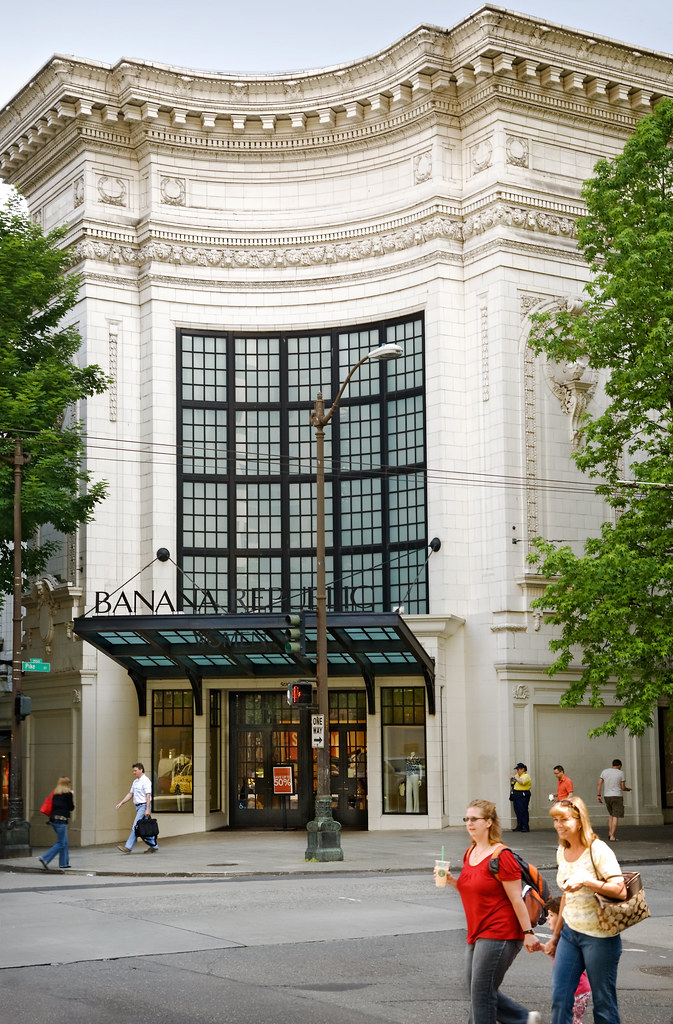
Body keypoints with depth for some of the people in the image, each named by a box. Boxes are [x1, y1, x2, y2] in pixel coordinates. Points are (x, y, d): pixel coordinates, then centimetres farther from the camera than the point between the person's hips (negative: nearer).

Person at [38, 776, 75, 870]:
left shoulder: (55, 793, 11)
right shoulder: (68, 794, -6)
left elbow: (52, 805, 13)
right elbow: (71, 808, -1)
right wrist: (72, 797, 10)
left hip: (53, 819, 7)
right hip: (61, 820, -7)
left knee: (64, 842, 17)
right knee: (60, 843, -3)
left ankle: (64, 863, 18)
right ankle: (45, 859, -15)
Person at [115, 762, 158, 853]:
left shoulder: (145, 781, -12)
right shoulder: (135, 782, 16)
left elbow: (148, 796, -18)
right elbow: (130, 794, 22)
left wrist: (147, 809, -24)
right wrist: (121, 803, 13)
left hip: (144, 806, -9)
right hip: (138, 806, 9)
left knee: (136, 826, -12)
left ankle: (128, 847, -15)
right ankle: (154, 846, 17)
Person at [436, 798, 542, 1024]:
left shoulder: (501, 856, -15)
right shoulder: (470, 853, 11)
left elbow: (516, 899, -14)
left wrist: (528, 933, -14)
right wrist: (452, 881, 3)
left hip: (499, 934, -9)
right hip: (477, 934, 9)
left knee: (481, 993, -5)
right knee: (478, 991, 13)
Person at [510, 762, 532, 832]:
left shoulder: (526, 776, -8)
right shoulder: (517, 775, 17)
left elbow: (522, 782, -27)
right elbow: (512, 783, 27)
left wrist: (515, 777, -16)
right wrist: (511, 780, 7)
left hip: (523, 795, -8)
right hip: (515, 795, 8)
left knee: (523, 811, -9)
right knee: (517, 812, 9)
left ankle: (525, 827, -7)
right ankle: (519, 826, 15)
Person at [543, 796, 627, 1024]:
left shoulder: (597, 850, -13)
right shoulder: (562, 852, 9)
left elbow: (620, 891, -19)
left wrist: (586, 881, -30)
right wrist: (555, 937, 23)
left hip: (599, 936, -7)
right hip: (570, 933, 7)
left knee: (603, 1003, 2)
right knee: (559, 997, 2)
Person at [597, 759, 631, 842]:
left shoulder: (604, 771, 4)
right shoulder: (620, 773, -5)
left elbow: (599, 783, 0)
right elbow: (623, 787, -3)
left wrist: (599, 795, 4)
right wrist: (628, 789, 18)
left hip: (607, 796, 4)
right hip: (617, 796, -4)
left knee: (611, 814, 21)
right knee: (615, 816, -2)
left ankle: (610, 833, 16)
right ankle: (612, 836, -8)